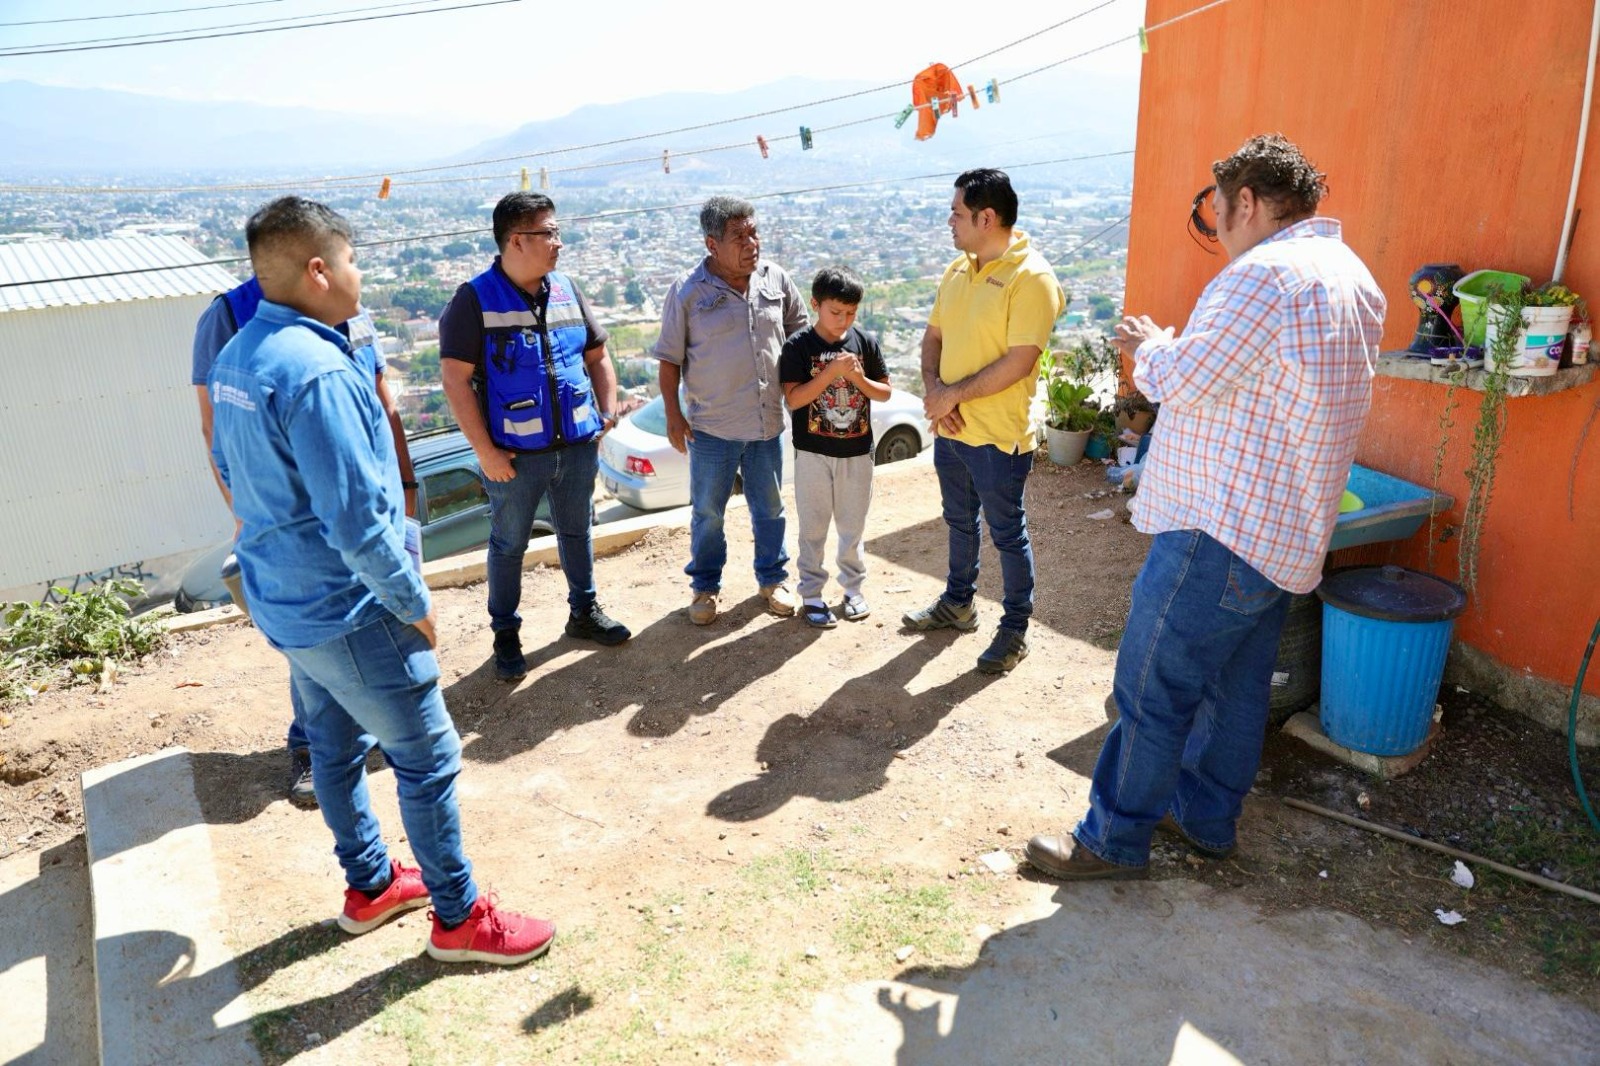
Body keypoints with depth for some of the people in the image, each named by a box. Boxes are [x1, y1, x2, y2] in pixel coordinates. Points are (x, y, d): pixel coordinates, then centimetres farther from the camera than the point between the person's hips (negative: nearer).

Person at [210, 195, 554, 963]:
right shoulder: (316, 371, -26)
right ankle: (459, 917, 19)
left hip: (284, 601, 10)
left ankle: (370, 885, 40)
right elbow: (358, 521, -27)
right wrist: (415, 605, -15)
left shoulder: (235, 359, 4)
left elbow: (232, 471, 17)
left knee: (336, 745, 22)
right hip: (348, 611, -10)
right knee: (428, 759, 4)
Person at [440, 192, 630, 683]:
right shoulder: (476, 299, -10)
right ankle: (506, 634, 25)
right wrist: (485, 451, -15)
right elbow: (455, 378, -13)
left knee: (577, 532, 18)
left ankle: (584, 611, 37)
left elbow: (597, 355, 15)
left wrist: (609, 409, 5)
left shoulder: (566, 291, 6)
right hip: (515, 453, -4)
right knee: (509, 544, 9)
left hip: (578, 445, 5)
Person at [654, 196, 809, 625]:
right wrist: (673, 414, -5)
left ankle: (773, 579, 34)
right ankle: (705, 586, 28)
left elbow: (799, 333, 13)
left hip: (768, 422, 3)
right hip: (711, 427, -2)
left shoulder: (777, 280, 1)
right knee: (708, 513, 10)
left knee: (769, 509, 15)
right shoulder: (687, 292, -8)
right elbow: (669, 359, -3)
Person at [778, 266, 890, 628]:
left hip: (857, 451, 3)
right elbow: (793, 398, -14)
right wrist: (832, 371, -23)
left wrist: (858, 378, -14)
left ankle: (853, 588, 28)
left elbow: (885, 392, 5)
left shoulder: (864, 343, 0)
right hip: (813, 453, -2)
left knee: (853, 525, 13)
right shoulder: (798, 346, -8)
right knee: (813, 527, 7)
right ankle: (811, 594, 17)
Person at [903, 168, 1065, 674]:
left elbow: (1019, 361, -24)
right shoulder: (957, 270, 7)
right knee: (960, 520, 22)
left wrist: (954, 394, -19)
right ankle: (958, 603, 41)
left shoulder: (1031, 278, -18)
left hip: (998, 437, -7)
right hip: (950, 428, 8)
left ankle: (1015, 628, 23)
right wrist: (932, 389, -9)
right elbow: (933, 336, 10)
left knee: (1007, 533, 6)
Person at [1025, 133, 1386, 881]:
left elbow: (1186, 382, -20)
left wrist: (1150, 347, 0)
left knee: (1153, 687, 0)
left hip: (1223, 531, -10)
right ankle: (1205, 817, 33)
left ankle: (1114, 840, 12)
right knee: (1236, 683, 19)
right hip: (1283, 531, 10)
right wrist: (1169, 352, 8)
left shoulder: (1265, 272, -19)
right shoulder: (1351, 274, 14)